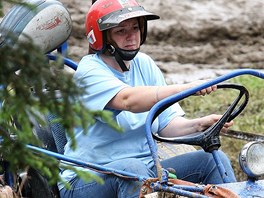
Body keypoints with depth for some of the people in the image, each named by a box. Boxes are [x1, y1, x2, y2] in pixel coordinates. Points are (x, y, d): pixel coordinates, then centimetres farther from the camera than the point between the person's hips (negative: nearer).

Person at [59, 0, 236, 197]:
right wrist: (187, 88, -39)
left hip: (146, 173, 6)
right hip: (86, 181, -6)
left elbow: (167, 124, 2)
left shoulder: (144, 64, 8)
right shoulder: (89, 70, -12)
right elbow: (128, 100, -32)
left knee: (214, 159, -9)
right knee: (132, 168, -38)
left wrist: (200, 124, -19)